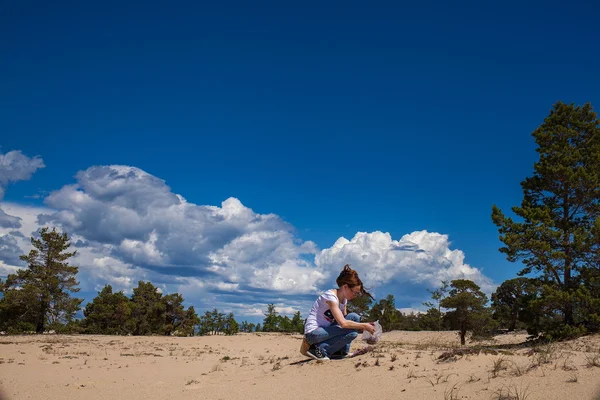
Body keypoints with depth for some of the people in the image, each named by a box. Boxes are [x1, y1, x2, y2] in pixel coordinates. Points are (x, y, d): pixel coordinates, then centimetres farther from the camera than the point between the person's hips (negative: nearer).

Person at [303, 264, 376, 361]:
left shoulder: (344, 299, 8)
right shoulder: (330, 296, -20)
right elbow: (343, 323, -28)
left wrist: (364, 325, -3)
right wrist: (364, 326, -19)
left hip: (325, 330, 9)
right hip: (313, 333, -9)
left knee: (354, 317, -2)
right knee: (352, 332, -23)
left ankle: (342, 351, 1)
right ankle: (319, 349, -15)